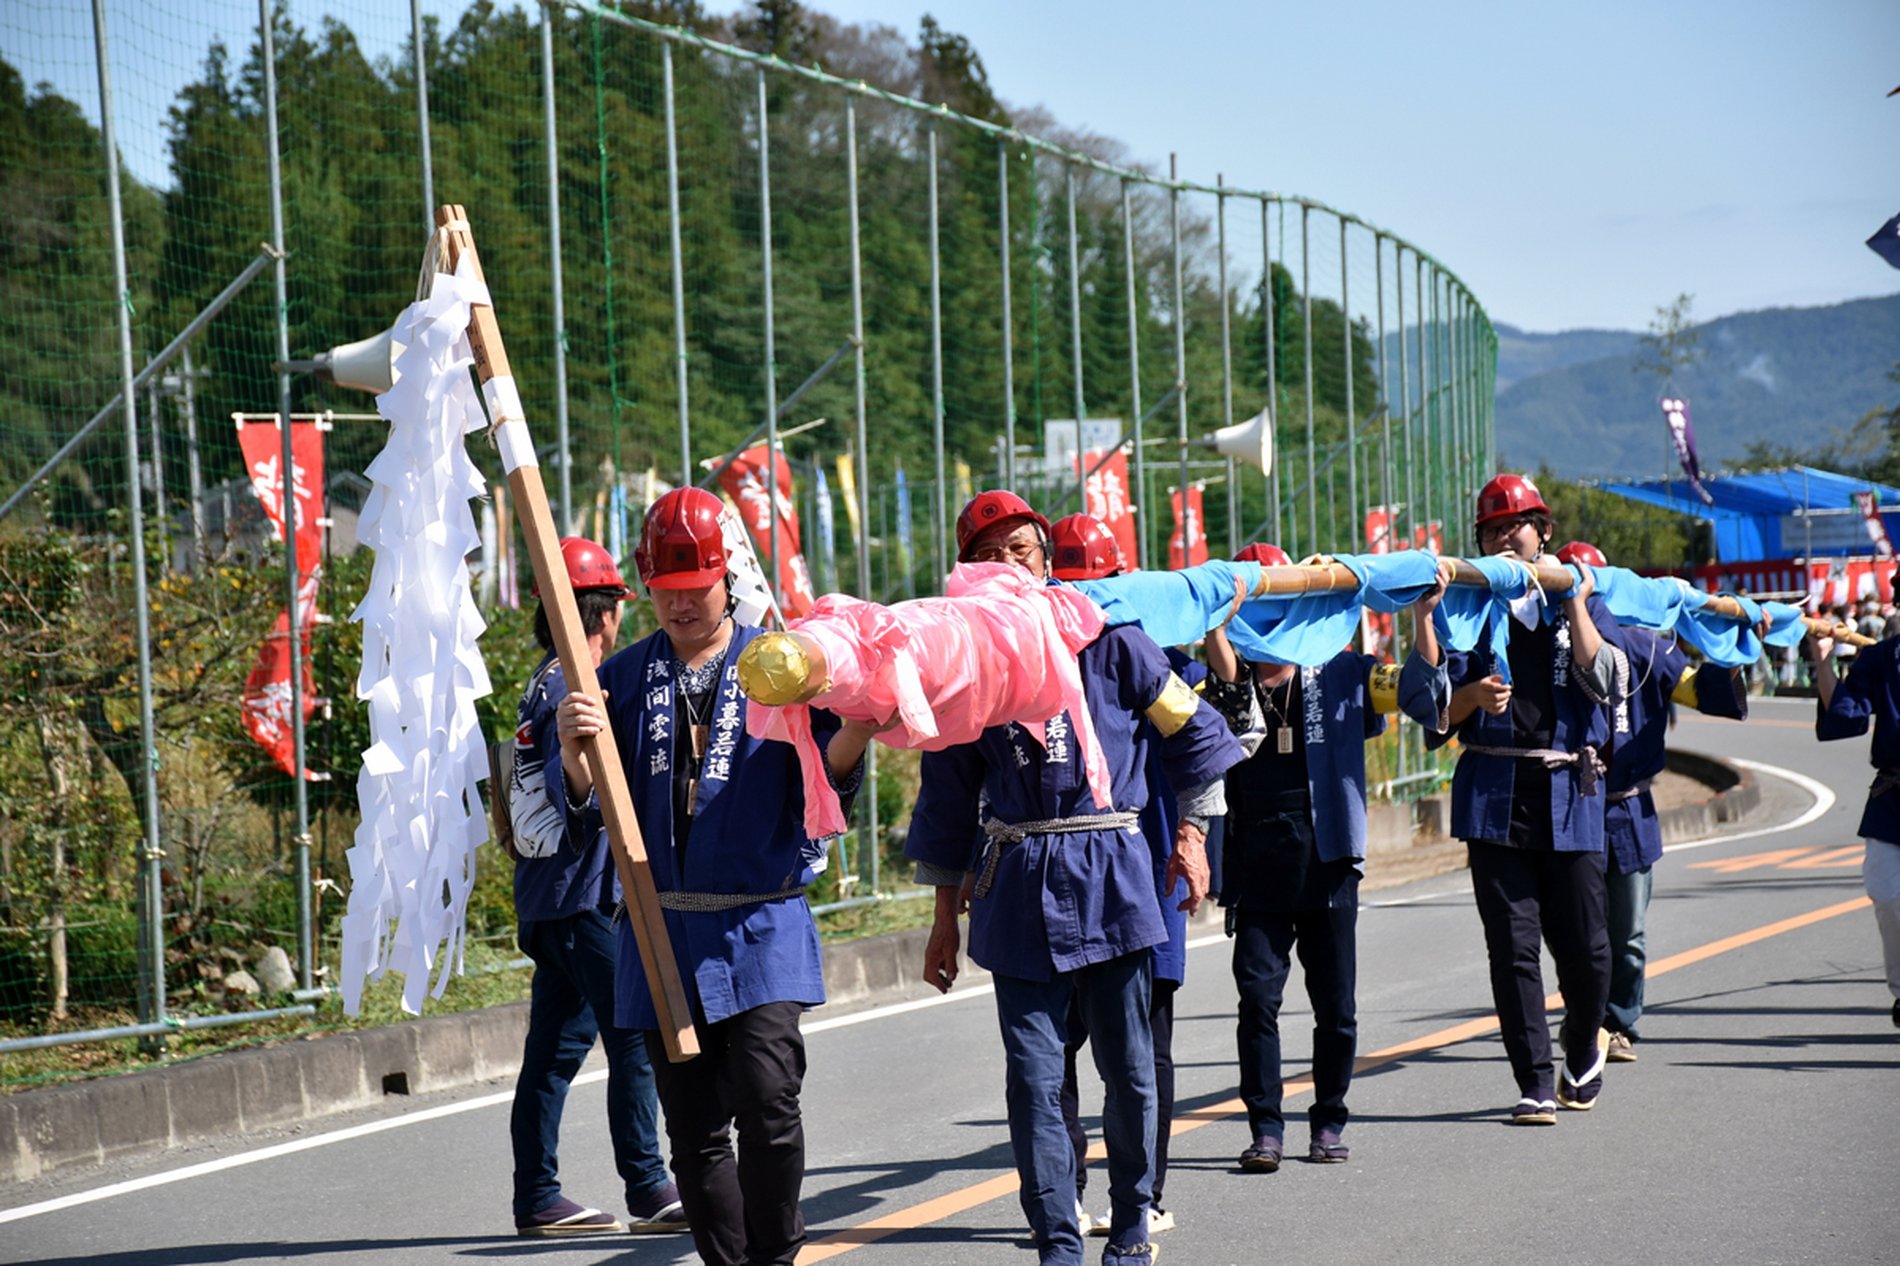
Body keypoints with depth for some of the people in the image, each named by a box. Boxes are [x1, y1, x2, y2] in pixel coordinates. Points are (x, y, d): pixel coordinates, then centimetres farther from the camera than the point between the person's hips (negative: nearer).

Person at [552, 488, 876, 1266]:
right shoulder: (623, 679, 10)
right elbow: (585, 809, 5)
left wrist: (855, 730, -22)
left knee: (767, 1105, -15)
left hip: (762, 928, -3)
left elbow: (821, 786, -1)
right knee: (694, 1130, 5)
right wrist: (575, 748, -16)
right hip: (662, 931, 3)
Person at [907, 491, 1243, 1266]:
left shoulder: (1106, 638, 3)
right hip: (1017, 883, 1)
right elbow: (948, 795, 15)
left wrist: (1192, 834, 3)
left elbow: (1191, 730, 10)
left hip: (1112, 871, -1)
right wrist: (947, 914, 14)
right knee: (1033, 1076, -4)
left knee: (1129, 1067, 4)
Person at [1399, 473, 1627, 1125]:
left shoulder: (1580, 602, 12)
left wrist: (1575, 604, -8)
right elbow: (1433, 708, 4)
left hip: (1568, 795, 0)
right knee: (1513, 946, -5)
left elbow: (1602, 679, -6)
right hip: (1494, 795, 0)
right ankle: (1535, 1084, 0)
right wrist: (1475, 696, -14)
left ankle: (1582, 1057, 27)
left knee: (1585, 945, 1)